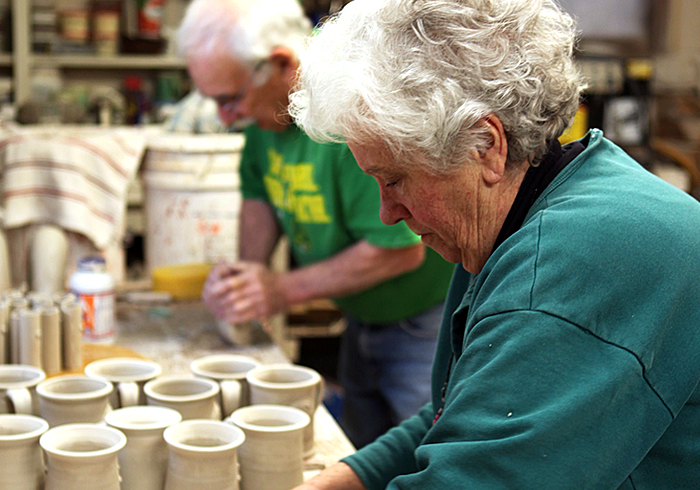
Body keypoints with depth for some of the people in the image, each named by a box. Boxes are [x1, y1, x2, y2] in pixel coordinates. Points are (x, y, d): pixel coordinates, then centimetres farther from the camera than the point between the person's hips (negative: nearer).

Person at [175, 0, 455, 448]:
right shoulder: (270, 107, -5)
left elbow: (401, 249, -28)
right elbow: (260, 192, 11)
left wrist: (285, 290, -21)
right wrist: (248, 273, -7)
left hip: (428, 323, -8)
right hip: (364, 319, 8)